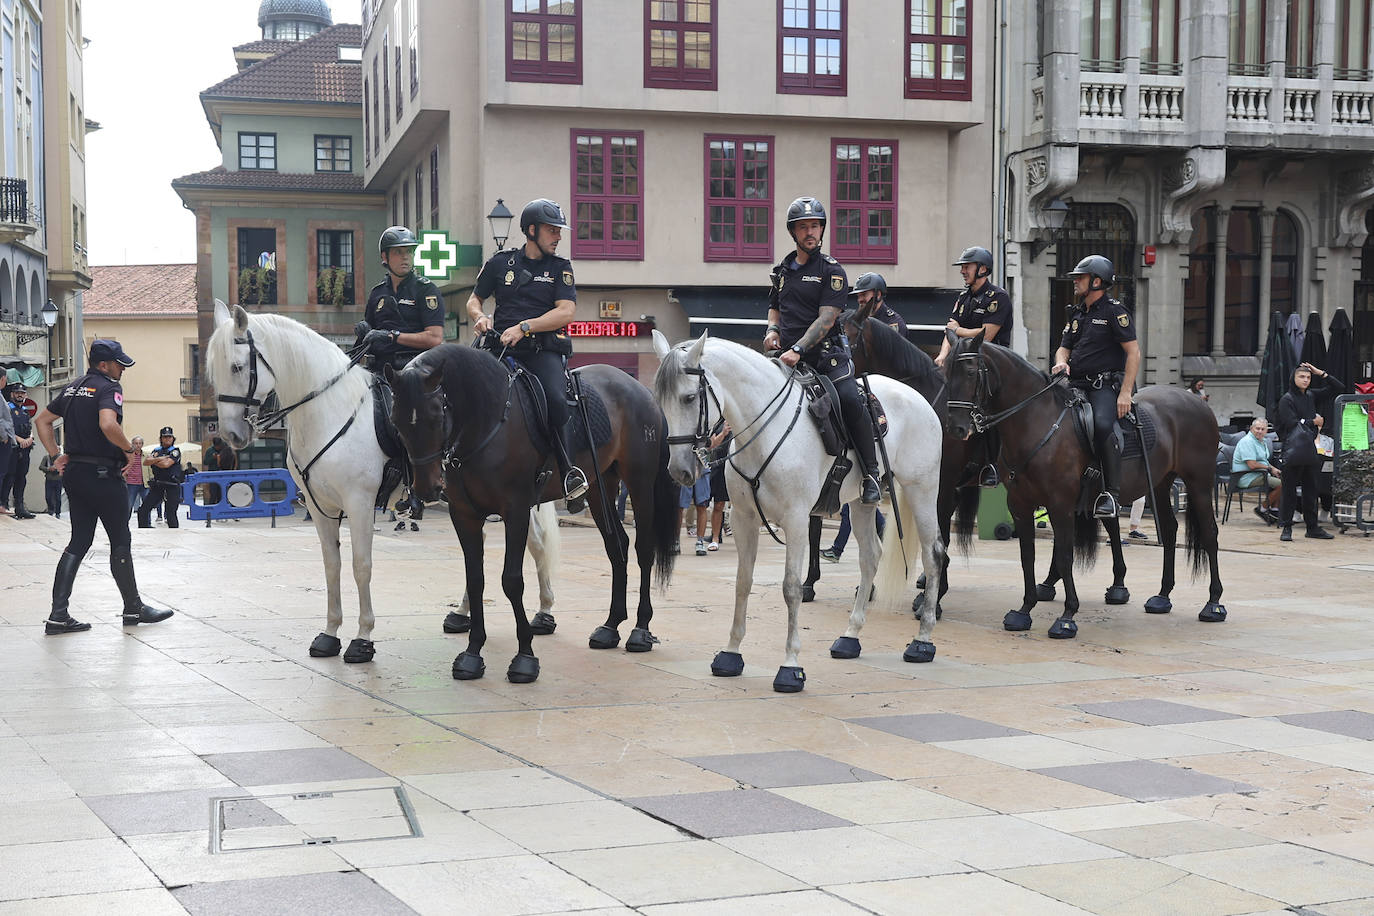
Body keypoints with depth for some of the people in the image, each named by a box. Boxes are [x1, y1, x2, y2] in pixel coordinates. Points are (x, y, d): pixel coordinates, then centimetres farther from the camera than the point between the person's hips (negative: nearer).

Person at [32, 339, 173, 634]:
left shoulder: (73, 388, 14)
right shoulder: (109, 388, -12)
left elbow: (42, 420, 20)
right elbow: (108, 424, -30)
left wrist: (56, 455, 17)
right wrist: (129, 449, -15)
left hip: (74, 473, 8)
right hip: (103, 474, -8)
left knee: (78, 542, 10)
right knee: (120, 541, 5)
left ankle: (58, 615, 2)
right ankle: (133, 608, 16)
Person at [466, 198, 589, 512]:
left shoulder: (561, 268, 12)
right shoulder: (500, 263, 15)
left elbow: (566, 312, -2)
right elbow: (473, 300, 22)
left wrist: (524, 327, -13)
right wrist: (480, 317, -2)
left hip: (544, 350, -2)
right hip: (502, 349, 2)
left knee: (555, 400, -30)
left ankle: (570, 474, -18)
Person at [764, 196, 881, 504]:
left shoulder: (832, 271, -1)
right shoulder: (783, 269, 16)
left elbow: (826, 319, -12)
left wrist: (798, 349, -24)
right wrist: (773, 330, 8)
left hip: (826, 354, -5)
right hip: (789, 358, 6)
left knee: (849, 398, -28)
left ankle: (871, 475, -19)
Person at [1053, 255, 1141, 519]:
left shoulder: (1115, 311, -2)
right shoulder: (1076, 313, 20)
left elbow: (1134, 352, -8)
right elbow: (1064, 347, 23)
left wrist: (1125, 393, -17)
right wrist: (1061, 362, -4)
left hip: (1106, 385, -8)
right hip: (1077, 385, 8)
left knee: (1102, 424, -33)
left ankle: (1112, 495, -30)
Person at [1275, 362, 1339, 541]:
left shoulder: (1311, 396, 14)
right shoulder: (1286, 400, -3)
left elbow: (1338, 387, 19)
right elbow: (1291, 423, -12)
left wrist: (1321, 373, 9)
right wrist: (1313, 422, -2)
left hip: (1310, 449, 6)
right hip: (1293, 450, -6)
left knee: (1311, 488, 8)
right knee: (1290, 489, -5)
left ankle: (1312, 526, 14)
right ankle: (1286, 527, -3)